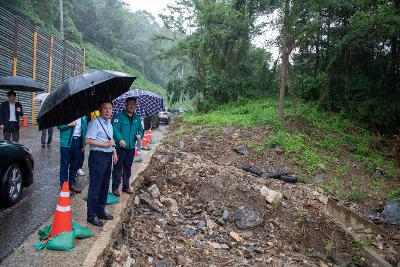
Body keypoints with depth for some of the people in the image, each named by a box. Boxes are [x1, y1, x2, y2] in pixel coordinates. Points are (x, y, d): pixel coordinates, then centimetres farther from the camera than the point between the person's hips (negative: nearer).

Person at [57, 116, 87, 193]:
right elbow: (59, 125, -6)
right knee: (65, 164, 4)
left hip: (78, 140, 4)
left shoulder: (83, 116, 8)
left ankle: (72, 183, 25)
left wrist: (84, 143, 9)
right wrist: (68, 124, -23)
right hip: (67, 141, -4)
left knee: (75, 164, 13)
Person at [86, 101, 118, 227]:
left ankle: (101, 210, 31)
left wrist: (114, 152, 17)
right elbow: (89, 140, -19)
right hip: (97, 156, -9)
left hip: (108, 156, 9)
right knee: (95, 187, -1)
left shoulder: (109, 122, 15)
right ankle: (91, 215, 11)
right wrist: (105, 144, -21)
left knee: (105, 186, 17)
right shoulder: (95, 122, -13)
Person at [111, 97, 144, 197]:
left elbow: (140, 129, 17)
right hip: (120, 146, -6)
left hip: (131, 147, 6)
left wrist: (140, 135, -6)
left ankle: (126, 186, 28)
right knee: (118, 167, 0)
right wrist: (120, 139, -29)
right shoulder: (120, 116, -7)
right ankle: (115, 187, 10)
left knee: (128, 167, 16)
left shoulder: (137, 118, 12)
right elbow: (115, 128, -16)